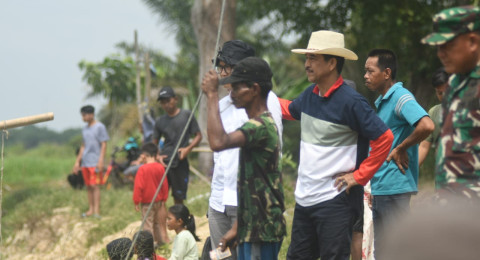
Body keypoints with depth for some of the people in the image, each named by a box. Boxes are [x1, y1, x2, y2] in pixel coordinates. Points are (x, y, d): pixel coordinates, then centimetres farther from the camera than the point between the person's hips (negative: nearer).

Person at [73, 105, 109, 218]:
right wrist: (77, 161, 20)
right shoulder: (84, 129, 16)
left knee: (95, 185, -11)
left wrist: (101, 161, -14)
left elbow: (104, 145, -7)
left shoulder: (100, 127, -5)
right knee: (88, 186, 7)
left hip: (95, 162, -7)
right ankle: (91, 209, 11)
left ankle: (96, 210, -12)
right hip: (85, 162, 7)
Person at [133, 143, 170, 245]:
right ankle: (161, 240, 28)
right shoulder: (160, 167, -2)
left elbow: (138, 186, -17)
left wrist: (136, 201, -10)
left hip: (146, 202, -5)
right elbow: (165, 184, 5)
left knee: (147, 223, 0)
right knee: (158, 222, 19)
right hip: (158, 200, 5)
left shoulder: (142, 169, -18)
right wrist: (164, 198, 16)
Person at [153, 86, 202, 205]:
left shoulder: (186, 115, 0)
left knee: (178, 197, 5)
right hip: (163, 162, 2)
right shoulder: (160, 121, 9)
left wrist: (188, 148, -14)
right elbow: (154, 143, 18)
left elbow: (198, 136, 2)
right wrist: (158, 156, -2)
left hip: (180, 162, -2)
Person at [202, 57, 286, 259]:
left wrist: (212, 95, -25)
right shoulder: (260, 125, 16)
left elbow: (218, 142, -35)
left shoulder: (261, 126, -17)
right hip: (253, 228, 10)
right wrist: (237, 227, 21)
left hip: (262, 231, -10)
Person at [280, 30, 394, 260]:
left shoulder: (350, 101, -16)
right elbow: (290, 110, 30)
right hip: (304, 198, 8)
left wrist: (359, 176, -16)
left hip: (335, 202, -8)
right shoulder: (310, 95, 7)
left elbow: (384, 138, -18)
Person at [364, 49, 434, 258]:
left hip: (394, 187, -10)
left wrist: (400, 149, -18)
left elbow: (427, 125, -30)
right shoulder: (382, 101, 16)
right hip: (379, 188, 10)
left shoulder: (401, 97, -14)